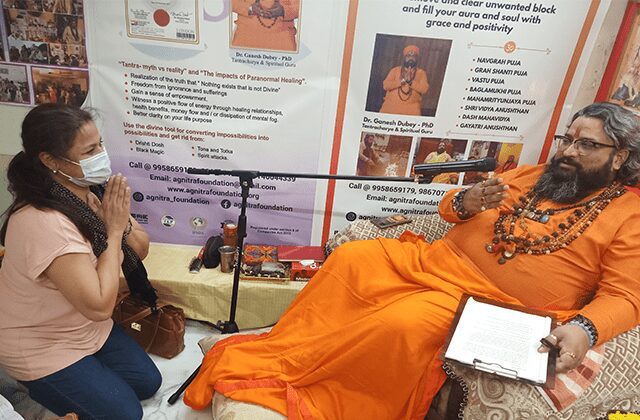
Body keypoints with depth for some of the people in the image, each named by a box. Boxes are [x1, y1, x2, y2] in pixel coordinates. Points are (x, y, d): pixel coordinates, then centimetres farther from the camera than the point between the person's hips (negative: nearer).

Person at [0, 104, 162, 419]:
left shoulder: (88, 193, -9)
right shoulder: (44, 222, -35)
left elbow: (141, 250, -2)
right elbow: (100, 306, -35)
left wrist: (123, 223, -24)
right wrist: (113, 231, -28)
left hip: (85, 327, 7)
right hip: (40, 345, -7)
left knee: (148, 382, 10)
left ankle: (57, 381, 23)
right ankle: (36, 383, 15)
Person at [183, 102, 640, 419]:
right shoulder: (531, 176, 17)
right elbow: (448, 208, 17)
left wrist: (584, 328, -24)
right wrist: (466, 201, -7)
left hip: (494, 303, -5)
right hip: (434, 261, 6)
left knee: (402, 323, -31)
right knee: (350, 259, -14)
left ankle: (276, 370, -14)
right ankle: (276, 349, -3)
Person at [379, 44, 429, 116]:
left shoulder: (421, 73, 12)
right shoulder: (395, 70, 12)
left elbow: (424, 89, -3)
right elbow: (385, 85, -2)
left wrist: (410, 81, -12)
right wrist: (403, 80, -10)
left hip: (411, 108, -1)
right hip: (391, 105, 1)